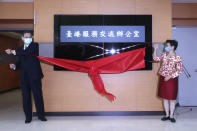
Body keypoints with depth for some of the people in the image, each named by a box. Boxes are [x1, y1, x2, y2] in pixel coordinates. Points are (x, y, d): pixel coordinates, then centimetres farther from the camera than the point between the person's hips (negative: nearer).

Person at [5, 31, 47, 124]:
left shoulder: (34, 45, 0)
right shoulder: (20, 48, 17)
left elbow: (27, 52, -19)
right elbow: (20, 62, 19)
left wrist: (13, 52, -11)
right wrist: (15, 66, -2)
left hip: (34, 75, -4)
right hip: (24, 77, 5)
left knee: (38, 96, 1)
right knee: (26, 97, 6)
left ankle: (41, 115, 14)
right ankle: (28, 117, 16)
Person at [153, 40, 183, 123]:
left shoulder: (177, 58, -12)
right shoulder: (164, 55, 3)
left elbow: (179, 71, -12)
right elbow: (156, 58, 10)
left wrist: (170, 76, -19)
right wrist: (155, 49, 0)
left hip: (172, 79, -5)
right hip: (163, 78, 5)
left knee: (172, 98, 7)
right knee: (165, 98, 11)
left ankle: (171, 116, 21)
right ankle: (167, 115, 24)